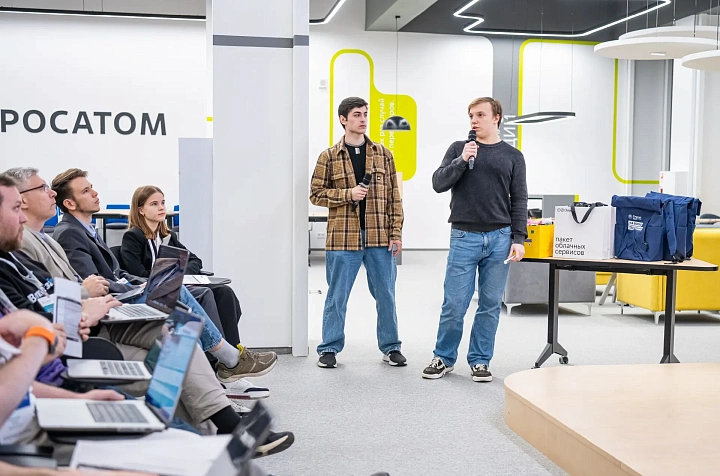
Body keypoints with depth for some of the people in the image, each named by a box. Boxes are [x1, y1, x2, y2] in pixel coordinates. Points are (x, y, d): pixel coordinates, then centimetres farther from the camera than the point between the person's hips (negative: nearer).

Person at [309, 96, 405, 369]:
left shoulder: (383, 154, 8)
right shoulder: (329, 157, 3)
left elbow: (394, 197, 7)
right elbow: (316, 193, 3)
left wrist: (396, 233, 1)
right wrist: (348, 194, -12)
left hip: (379, 239, 2)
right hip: (343, 239, -2)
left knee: (386, 295, 8)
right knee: (336, 297, 5)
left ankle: (390, 347, 21)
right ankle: (329, 348, 17)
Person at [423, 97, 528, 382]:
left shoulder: (512, 156, 9)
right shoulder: (458, 148, 8)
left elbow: (519, 201, 7)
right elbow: (438, 184, 0)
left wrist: (518, 239, -1)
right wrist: (461, 161, -13)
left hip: (499, 238, 1)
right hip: (464, 237, -1)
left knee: (490, 305, 5)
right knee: (455, 304, 0)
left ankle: (480, 361, 17)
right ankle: (444, 358, 16)